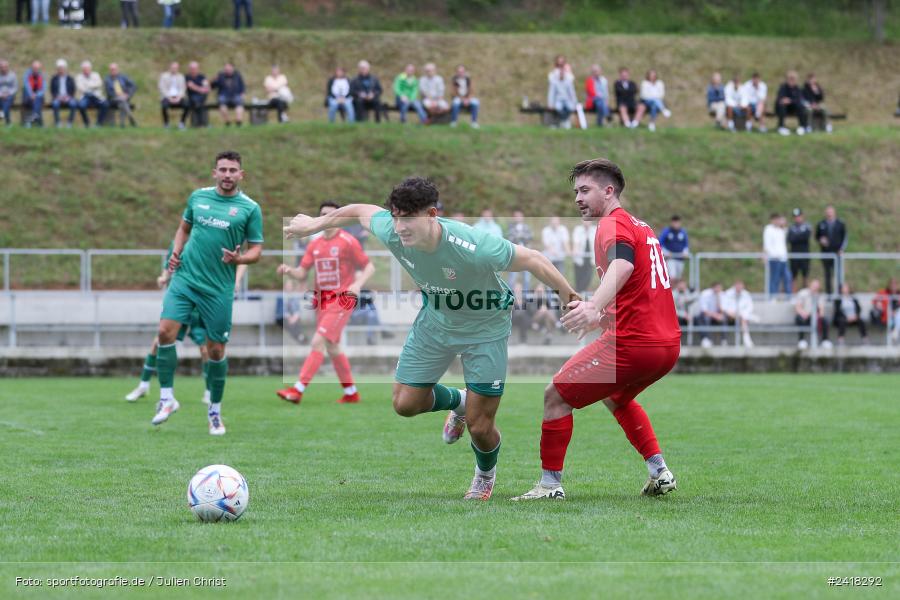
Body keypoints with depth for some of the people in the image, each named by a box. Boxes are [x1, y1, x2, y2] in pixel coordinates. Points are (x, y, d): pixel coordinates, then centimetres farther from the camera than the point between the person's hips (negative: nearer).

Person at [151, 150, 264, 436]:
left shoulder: (249, 208, -1)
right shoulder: (198, 196, 7)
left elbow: (256, 249, 2)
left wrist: (239, 258, -19)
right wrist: (176, 252, 5)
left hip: (219, 288, -2)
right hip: (185, 277, 2)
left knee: (216, 350, 2)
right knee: (166, 331, -15)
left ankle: (215, 411, 20)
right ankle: (167, 398, -1)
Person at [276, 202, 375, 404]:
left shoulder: (347, 241, -7)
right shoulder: (315, 244, 11)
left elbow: (369, 267, -4)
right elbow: (302, 274, 9)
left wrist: (358, 284, -22)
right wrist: (289, 271, -12)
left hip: (342, 300, -7)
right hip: (322, 301, 7)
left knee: (318, 342, -16)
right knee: (333, 348, 11)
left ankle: (298, 390, -18)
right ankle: (351, 393, 24)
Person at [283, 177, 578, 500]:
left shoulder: (475, 247, -41)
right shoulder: (392, 234, -26)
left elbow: (532, 260, -26)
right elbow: (362, 210, -3)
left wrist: (572, 299, -15)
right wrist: (316, 223, 12)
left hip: (486, 328, -5)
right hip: (435, 320, 5)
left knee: (479, 427, -2)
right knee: (405, 403, 6)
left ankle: (486, 473, 35)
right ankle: (456, 402, 41)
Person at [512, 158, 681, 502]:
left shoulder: (613, 225, -10)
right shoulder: (641, 226, 20)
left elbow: (622, 265, -32)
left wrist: (594, 306, -49)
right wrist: (605, 316, 34)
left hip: (631, 343, -10)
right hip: (668, 344, 10)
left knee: (555, 396, 0)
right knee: (615, 396, 34)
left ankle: (550, 485, 1)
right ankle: (659, 473, 25)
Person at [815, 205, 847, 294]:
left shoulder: (840, 224, 4)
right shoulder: (821, 225, 7)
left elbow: (845, 237, 8)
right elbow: (817, 236, 16)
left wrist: (842, 249, -4)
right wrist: (821, 240, -6)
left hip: (837, 253, -1)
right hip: (825, 253, 1)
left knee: (839, 273, -7)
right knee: (827, 274, 3)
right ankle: (828, 293, 8)